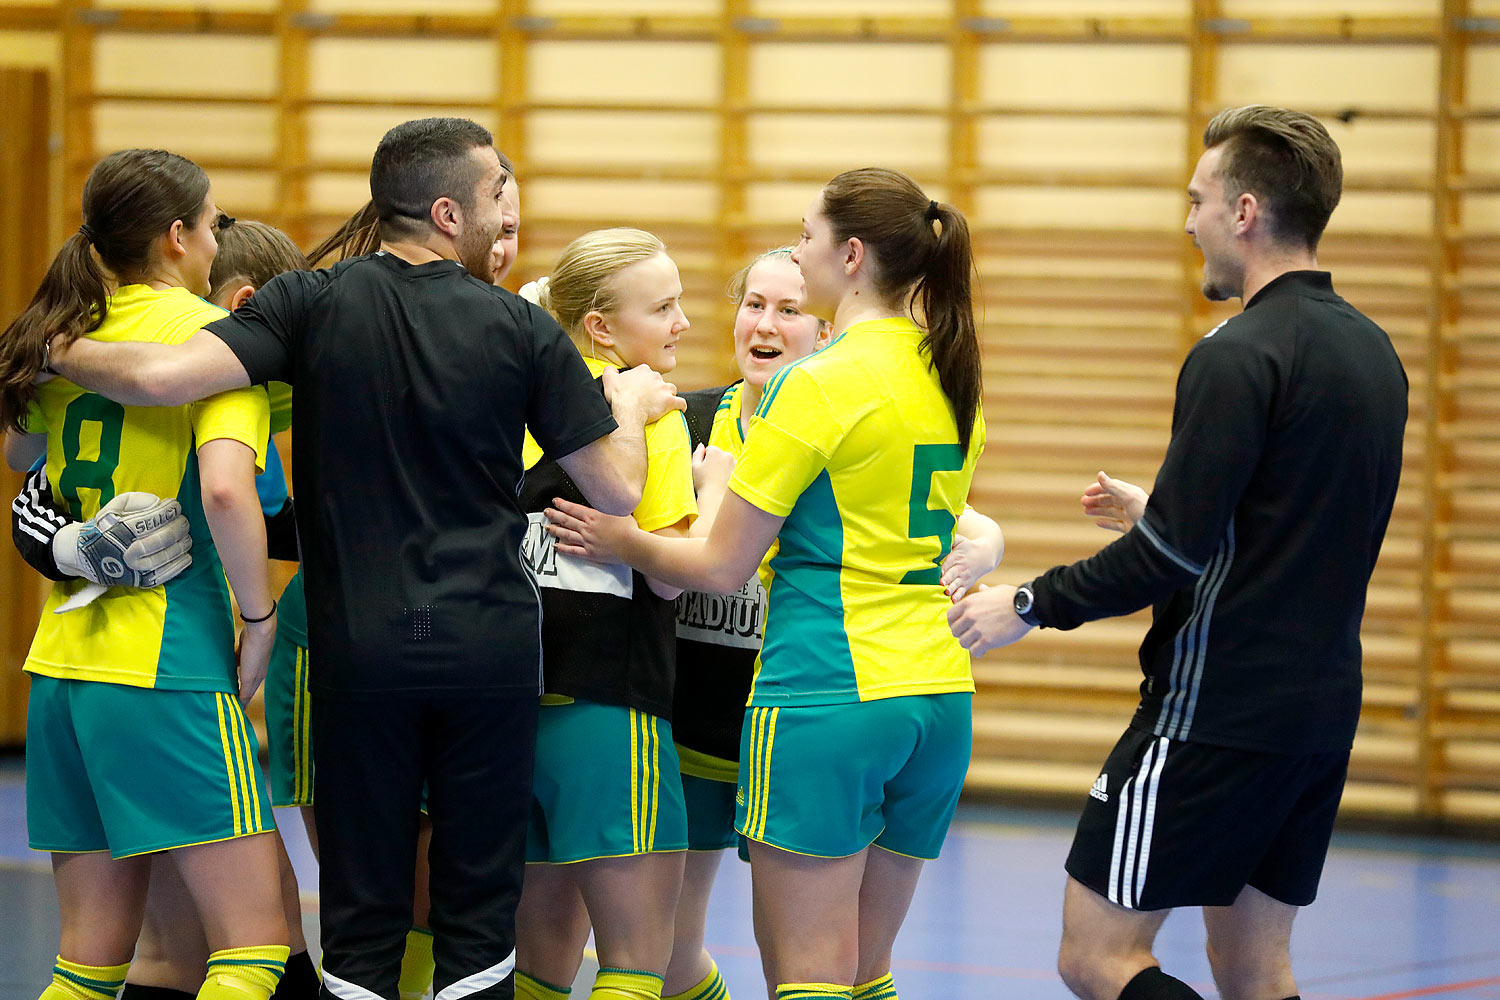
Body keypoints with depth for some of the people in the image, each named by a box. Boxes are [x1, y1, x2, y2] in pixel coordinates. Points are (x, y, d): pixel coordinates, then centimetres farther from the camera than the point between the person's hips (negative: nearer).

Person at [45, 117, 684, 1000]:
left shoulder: (313, 304, -3)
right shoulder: (525, 331, -2)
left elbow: (163, 376, -16)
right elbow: (618, 491, 2)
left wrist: (61, 353, 2)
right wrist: (632, 405, 22)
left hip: (361, 651, 0)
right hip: (491, 646, 0)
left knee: (363, 918, 6)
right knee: (479, 911, 8)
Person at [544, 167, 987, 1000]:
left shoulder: (818, 385, -12)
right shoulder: (951, 383, 10)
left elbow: (722, 568, -9)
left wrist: (619, 541, 9)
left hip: (825, 694, -7)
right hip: (939, 696, 8)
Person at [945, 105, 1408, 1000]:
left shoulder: (1239, 357, -16)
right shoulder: (1373, 352, 11)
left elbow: (1172, 555, -18)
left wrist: (1030, 606, -6)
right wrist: (1157, 514, 30)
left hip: (1219, 712, -9)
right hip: (1323, 707, 9)